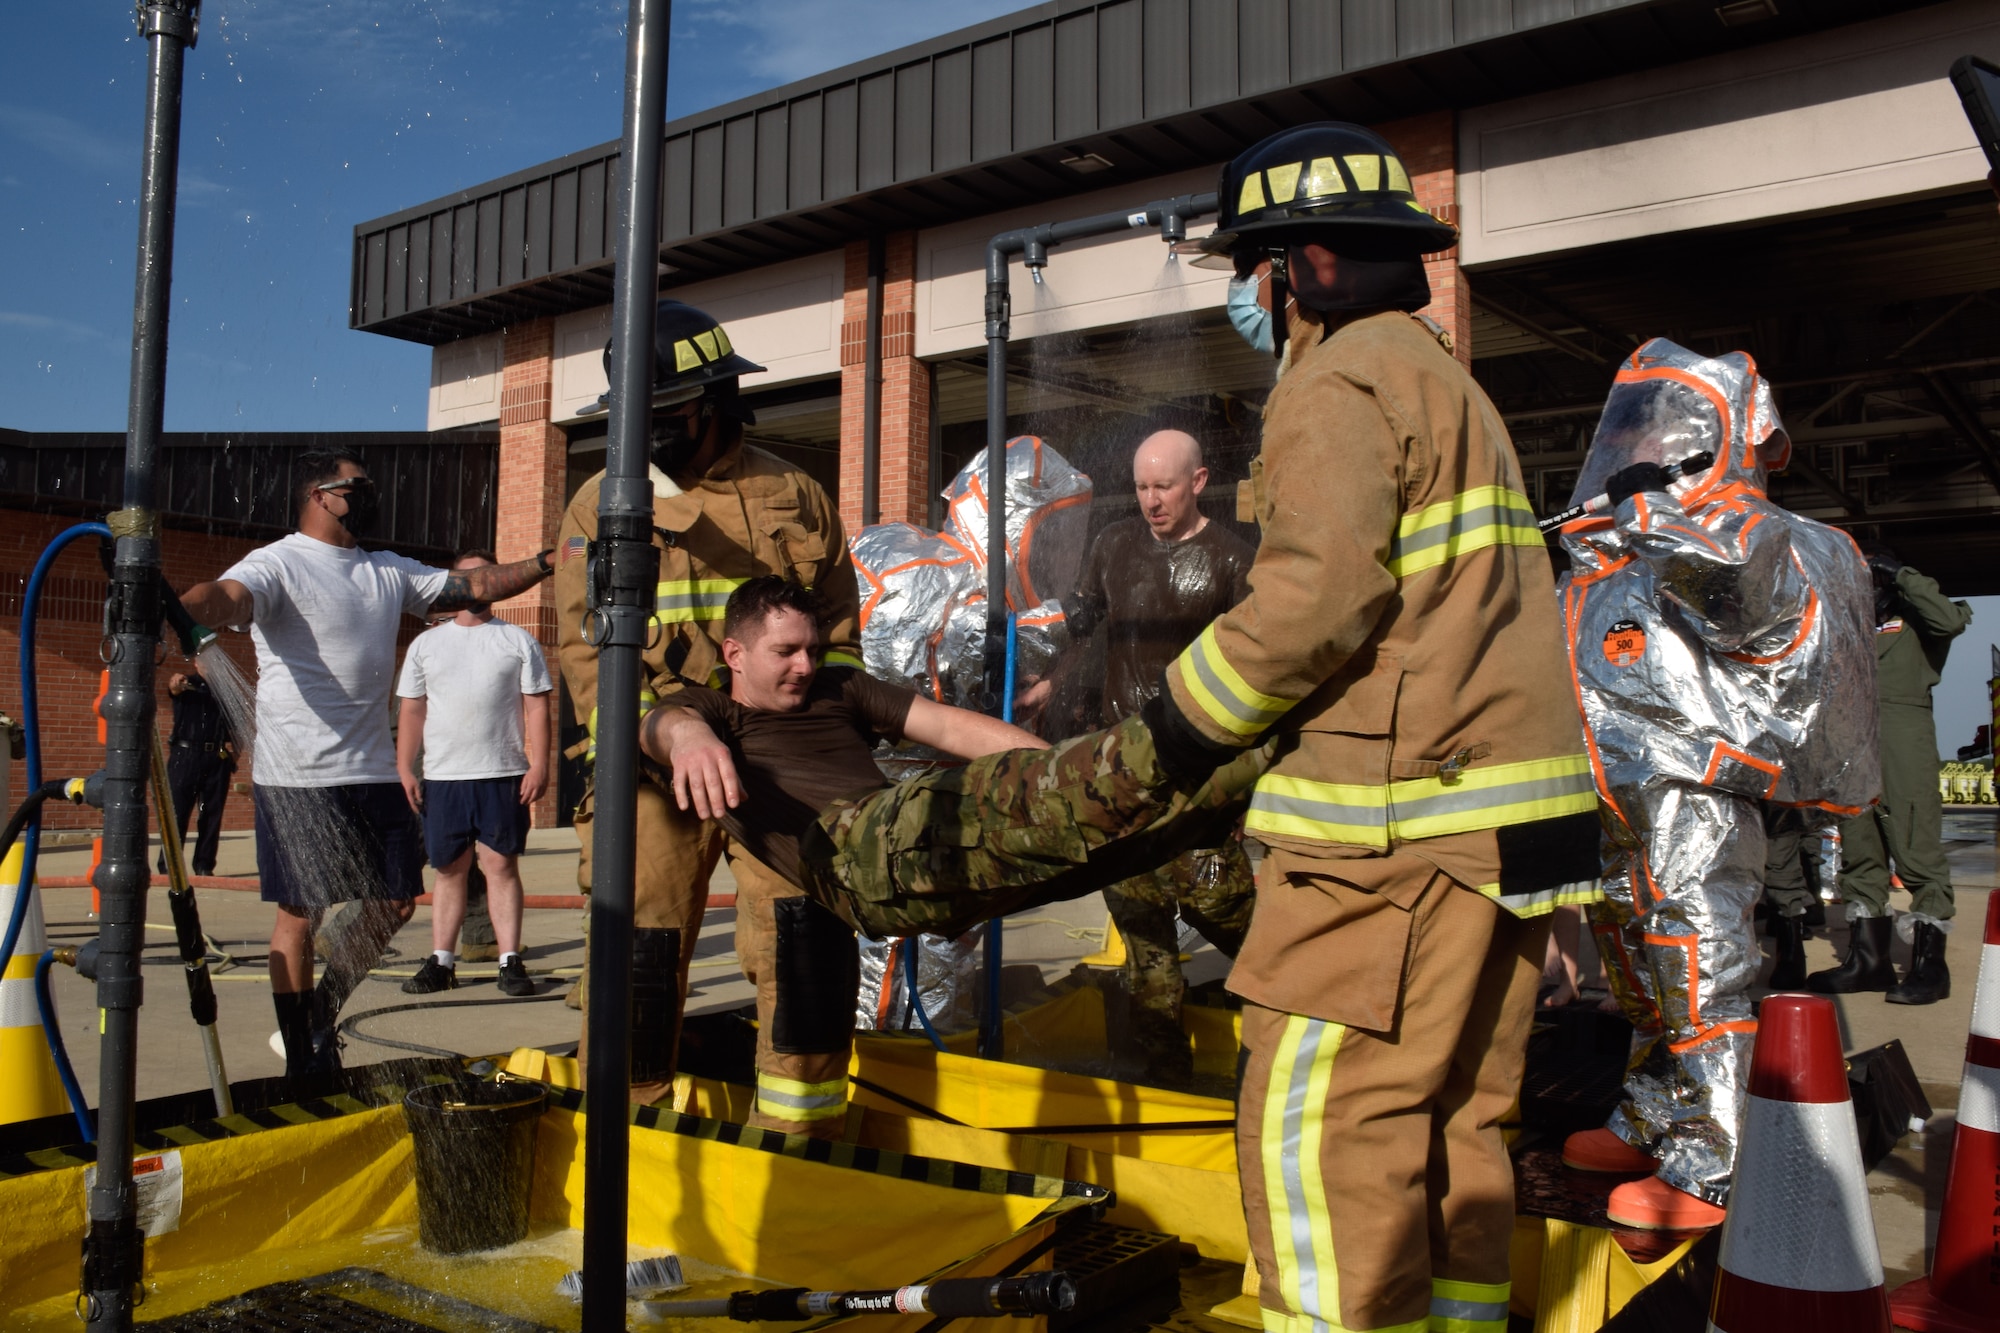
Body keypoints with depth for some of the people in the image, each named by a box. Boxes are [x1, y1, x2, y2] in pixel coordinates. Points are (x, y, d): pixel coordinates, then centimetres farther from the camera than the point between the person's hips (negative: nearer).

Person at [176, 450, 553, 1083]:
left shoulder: (390, 572, 15)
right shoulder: (277, 565, -8)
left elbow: (474, 585, 20)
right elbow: (228, 598, -28)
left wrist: (547, 562, 12)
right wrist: (181, 609, -50)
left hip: (374, 771, 7)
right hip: (298, 776, -7)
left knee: (396, 902, 11)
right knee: (300, 912, 1)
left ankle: (318, 1021, 30)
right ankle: (302, 1058, 14)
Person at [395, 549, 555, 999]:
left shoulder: (518, 641, 6)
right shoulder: (426, 644, 13)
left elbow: (537, 707, 2)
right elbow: (412, 712, 11)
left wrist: (539, 764, -7)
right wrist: (405, 769, 1)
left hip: (503, 775, -2)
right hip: (442, 776, 2)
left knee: (501, 865, -1)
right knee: (450, 869, 8)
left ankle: (511, 961, 2)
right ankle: (441, 962, 13)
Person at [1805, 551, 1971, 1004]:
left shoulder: (1913, 618, 13)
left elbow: (1951, 620, -7)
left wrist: (1902, 575, -1)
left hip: (1903, 732, -6)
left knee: (1916, 844, -10)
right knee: (1859, 848, 4)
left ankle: (1928, 963, -8)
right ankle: (1867, 956, 7)